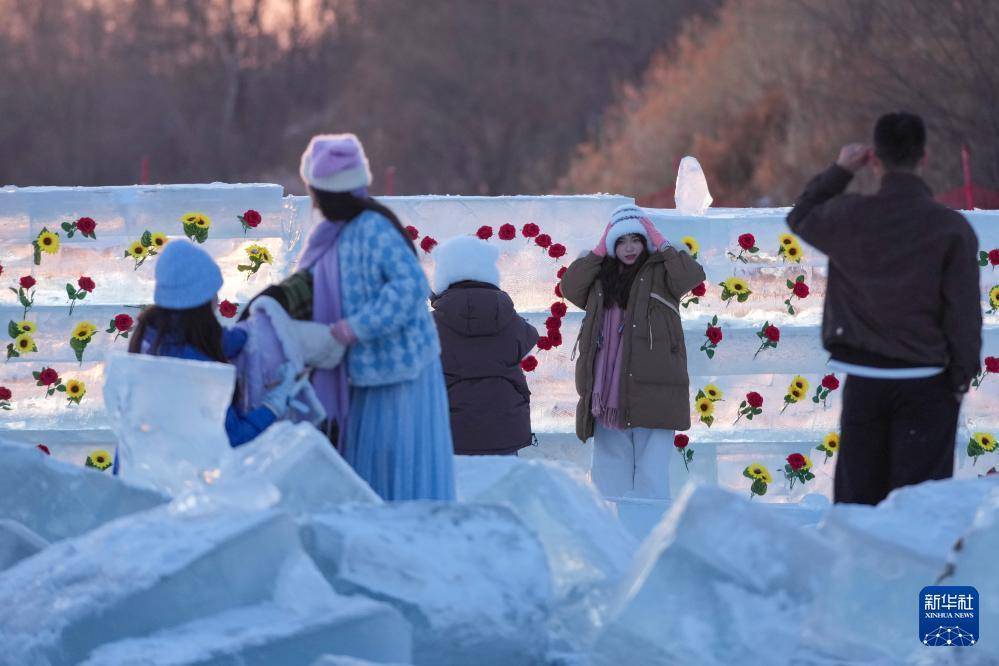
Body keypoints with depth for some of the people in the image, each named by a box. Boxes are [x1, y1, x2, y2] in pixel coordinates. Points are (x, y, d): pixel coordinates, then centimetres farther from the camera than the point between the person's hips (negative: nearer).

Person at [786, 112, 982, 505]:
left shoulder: (849, 218, -6)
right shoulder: (952, 228, -10)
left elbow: (800, 218, 17)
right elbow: (964, 314, -8)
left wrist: (841, 171, 22)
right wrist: (961, 381, 2)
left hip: (864, 380, 2)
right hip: (925, 384, -2)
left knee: (858, 501, 10)